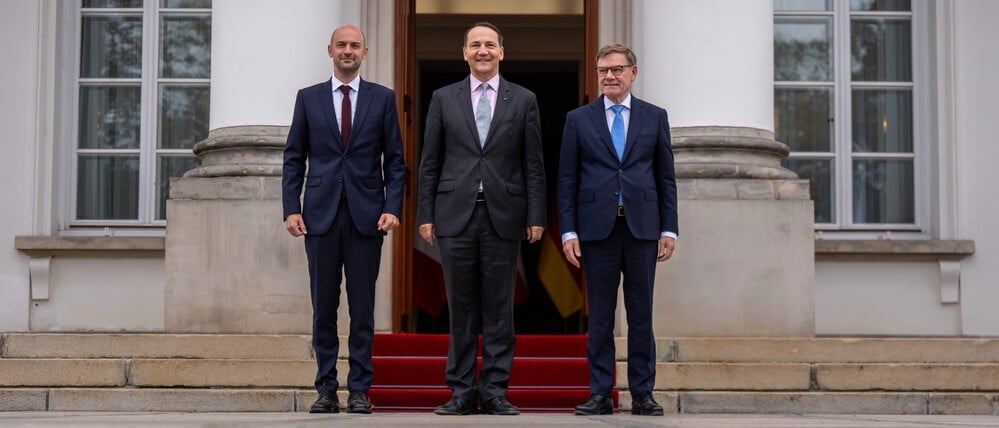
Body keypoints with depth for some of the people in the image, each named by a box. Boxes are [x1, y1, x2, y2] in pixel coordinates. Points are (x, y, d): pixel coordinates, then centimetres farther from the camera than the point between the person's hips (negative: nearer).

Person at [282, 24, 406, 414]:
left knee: (362, 308, 2)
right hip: (321, 215, 1)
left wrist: (393, 207, -6)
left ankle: (359, 390, 7)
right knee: (323, 307, 4)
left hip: (366, 216, -1)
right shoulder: (308, 98, 9)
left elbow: (394, 160, 6)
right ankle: (326, 389, 11)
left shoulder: (383, 98, 7)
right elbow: (294, 158, 8)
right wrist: (291, 209, -2)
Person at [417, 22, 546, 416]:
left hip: (503, 216, 0)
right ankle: (461, 390, 10)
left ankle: (495, 391, 8)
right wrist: (426, 215, 1)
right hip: (455, 216, 0)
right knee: (461, 308, 4)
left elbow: (533, 165, 5)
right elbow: (430, 163, 7)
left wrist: (536, 217, -2)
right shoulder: (443, 99, 8)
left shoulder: (523, 100, 7)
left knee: (499, 308, 3)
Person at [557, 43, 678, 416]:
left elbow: (666, 177, 9)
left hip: (642, 228, 1)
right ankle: (600, 394, 9)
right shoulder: (578, 119, 7)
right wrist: (568, 232, -3)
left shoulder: (655, 117, 9)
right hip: (597, 228, 0)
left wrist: (669, 229, 2)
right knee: (600, 317, 3)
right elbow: (567, 180, 5)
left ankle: (642, 393, 10)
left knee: (641, 315, 4)